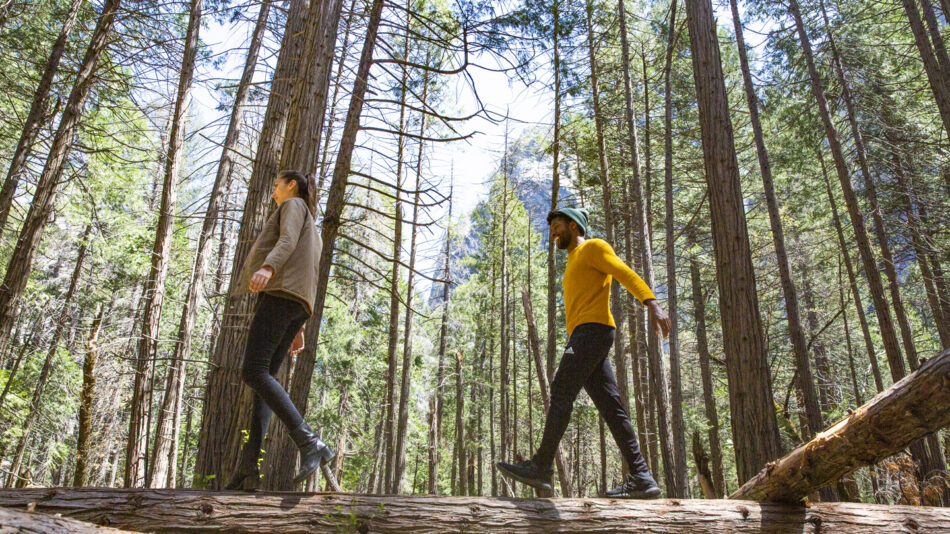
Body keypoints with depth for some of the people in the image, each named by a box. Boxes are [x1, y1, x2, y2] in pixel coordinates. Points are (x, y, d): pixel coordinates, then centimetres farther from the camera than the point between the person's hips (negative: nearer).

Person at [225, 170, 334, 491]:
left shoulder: (294, 204, 11)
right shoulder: (312, 233, 36)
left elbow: (288, 240, -12)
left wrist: (268, 267, -31)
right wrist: (298, 328, 24)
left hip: (281, 292, -9)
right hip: (296, 306, 10)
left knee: (254, 372, -20)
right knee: (264, 378, -1)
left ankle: (309, 443, -30)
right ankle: (248, 468, -11)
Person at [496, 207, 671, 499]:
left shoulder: (593, 247, 6)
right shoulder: (574, 264, 33)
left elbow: (626, 273, -10)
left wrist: (652, 304, -26)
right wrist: (575, 348, 23)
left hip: (593, 330, -9)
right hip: (582, 337, 9)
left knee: (561, 392, -14)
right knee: (610, 406, 0)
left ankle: (541, 466, -13)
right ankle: (641, 478, -4)